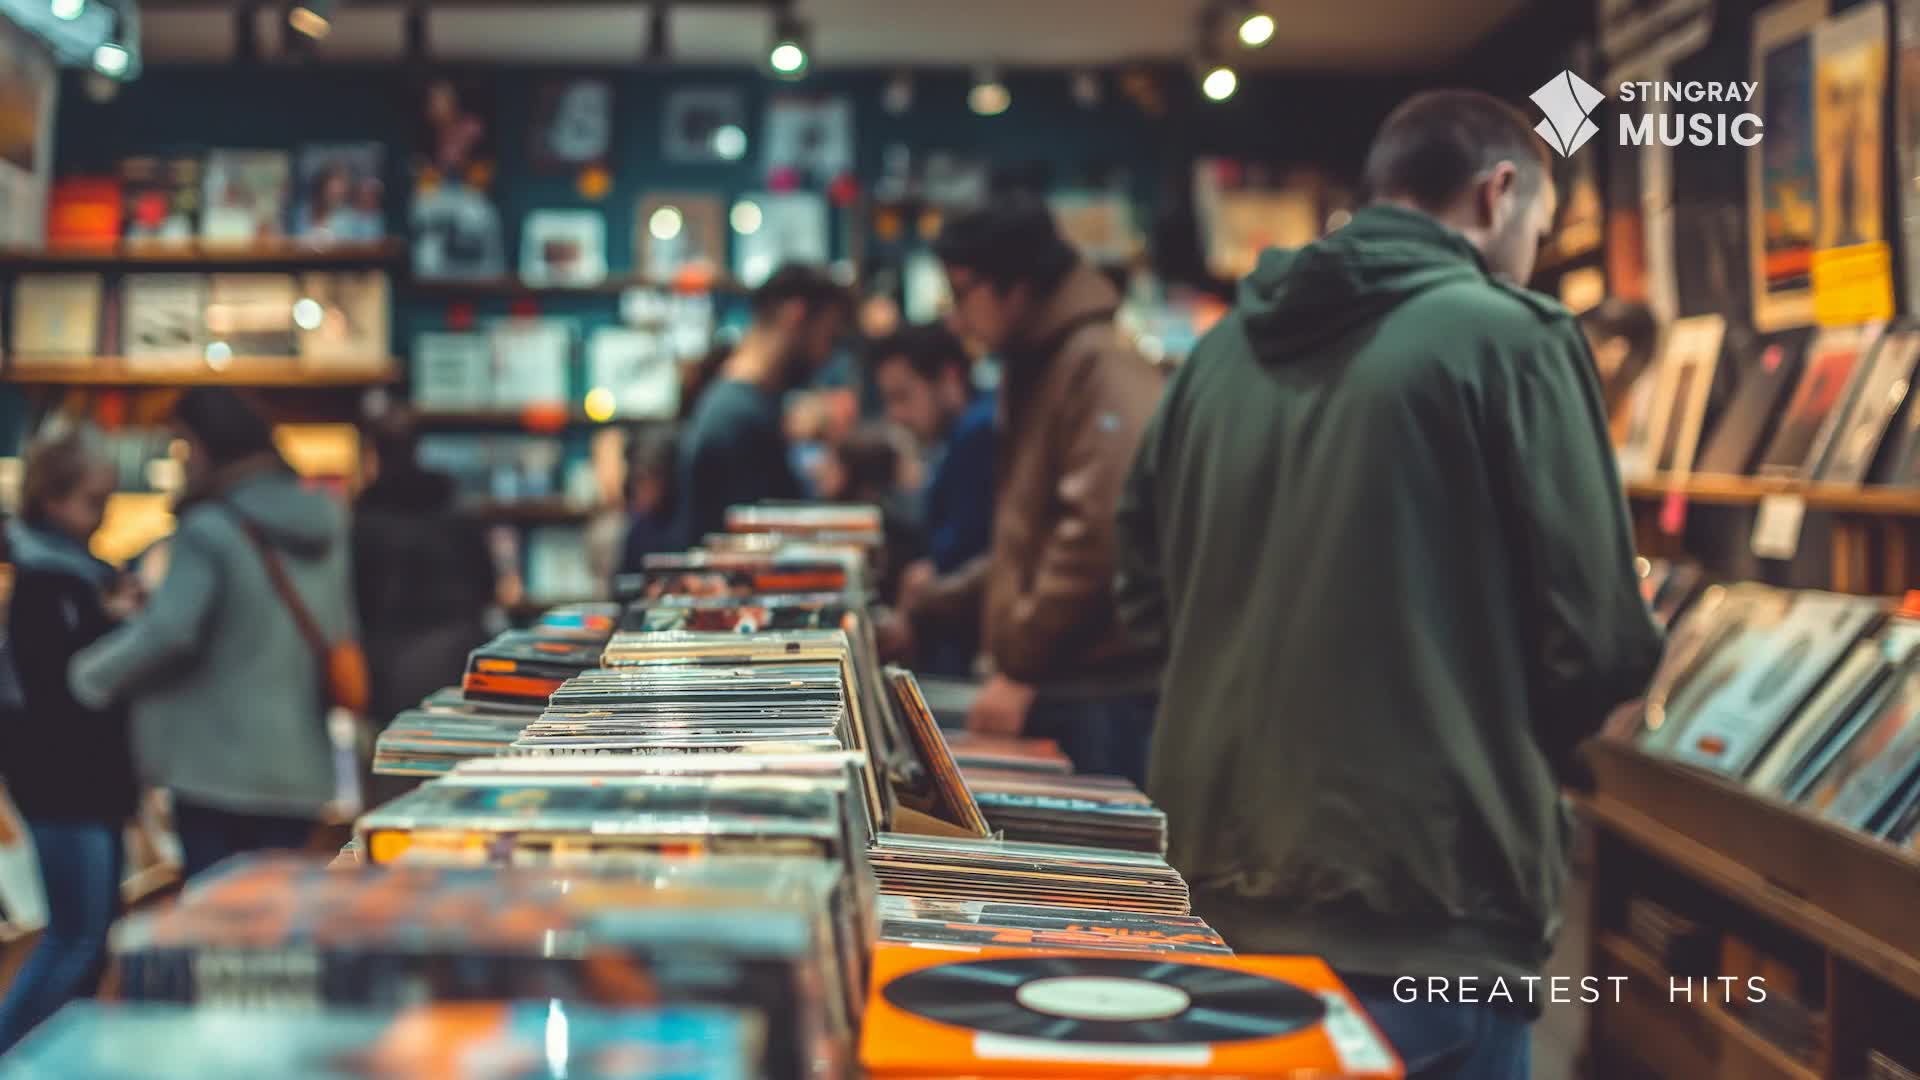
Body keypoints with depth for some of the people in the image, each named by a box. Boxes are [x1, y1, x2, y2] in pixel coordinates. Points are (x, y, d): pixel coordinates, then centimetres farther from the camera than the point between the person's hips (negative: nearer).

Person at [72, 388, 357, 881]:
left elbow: (168, 632, -21)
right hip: (301, 770, 7)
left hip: (218, 769, -7)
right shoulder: (325, 524, 9)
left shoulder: (211, 531, -14)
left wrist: (88, 676, -6)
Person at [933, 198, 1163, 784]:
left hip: (1106, 697, -9)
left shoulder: (1104, 367, -12)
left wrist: (1022, 670, -17)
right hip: (1057, 691, 9)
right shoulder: (1037, 371, 19)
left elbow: (1100, 534, -21)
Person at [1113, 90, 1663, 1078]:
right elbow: (1596, 649, -9)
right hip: (1419, 906, -6)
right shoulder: (1512, 338, -9)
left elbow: (1146, 599, 15)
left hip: (1219, 884, 6)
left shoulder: (1226, 346, 8)